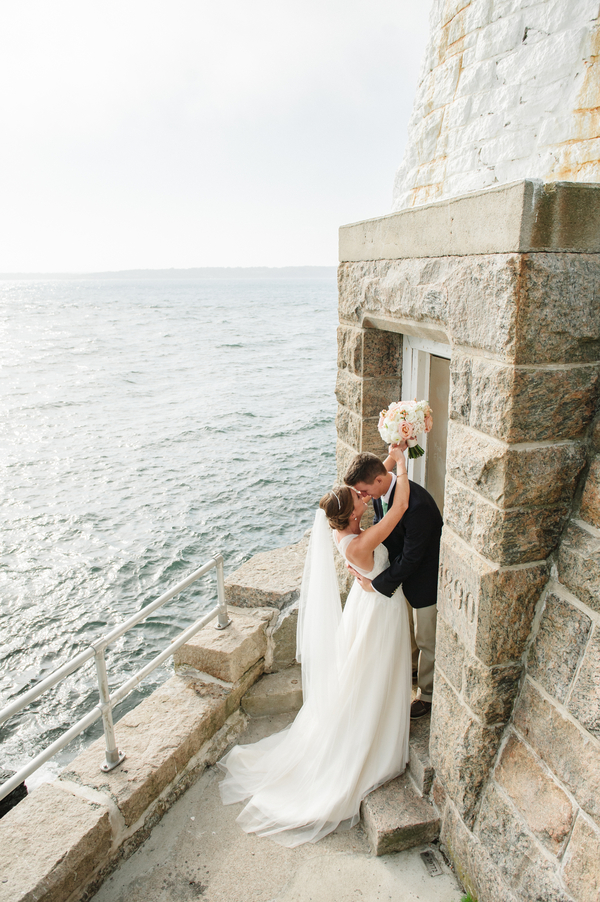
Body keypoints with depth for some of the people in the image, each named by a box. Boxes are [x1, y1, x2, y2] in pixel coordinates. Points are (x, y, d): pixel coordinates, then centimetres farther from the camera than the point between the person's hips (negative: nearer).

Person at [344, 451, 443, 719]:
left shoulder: (417, 505, -38)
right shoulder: (380, 493, -12)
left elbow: (410, 558, -31)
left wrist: (378, 584, -21)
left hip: (426, 579, -7)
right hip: (404, 570, 7)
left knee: (427, 640, 15)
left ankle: (427, 694, 37)